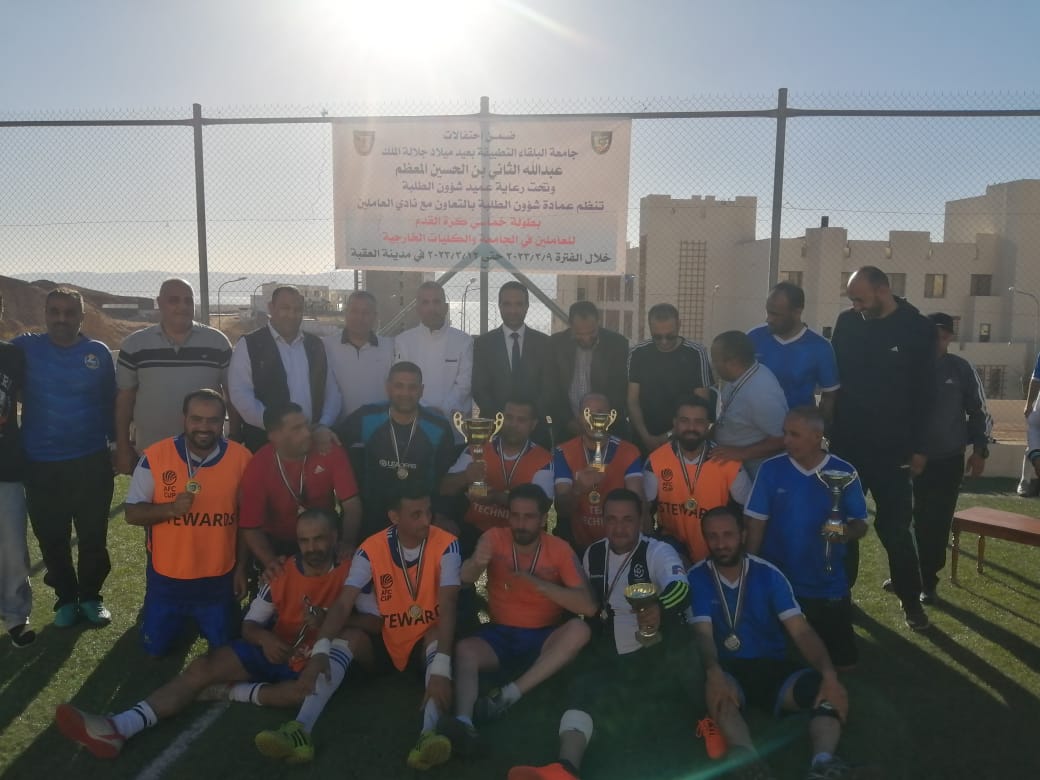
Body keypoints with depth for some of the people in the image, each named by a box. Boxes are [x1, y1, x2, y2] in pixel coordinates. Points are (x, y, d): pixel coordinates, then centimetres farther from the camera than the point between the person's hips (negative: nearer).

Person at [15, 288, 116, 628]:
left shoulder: (98, 353, 1)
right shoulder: (25, 348, -1)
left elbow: (110, 404, 8)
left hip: (92, 462, 0)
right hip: (41, 465, 1)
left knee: (93, 535, 6)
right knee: (51, 538, 10)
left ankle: (91, 596, 25)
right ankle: (66, 598, 29)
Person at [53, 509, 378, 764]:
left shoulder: (351, 573, -10)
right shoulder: (283, 571, 1)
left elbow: (374, 622, -14)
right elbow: (249, 624, 5)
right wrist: (263, 637, -19)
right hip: (276, 652, 4)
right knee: (203, 666, -12)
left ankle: (230, 692, -25)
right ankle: (119, 727, -26)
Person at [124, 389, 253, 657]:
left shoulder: (241, 458, -10)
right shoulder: (155, 456, -12)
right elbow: (132, 513, -7)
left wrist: (242, 568, 2)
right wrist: (171, 508, -26)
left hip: (219, 578, 0)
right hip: (166, 576, 0)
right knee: (155, 648, 13)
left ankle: (204, 618, 42)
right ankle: (153, 612, 44)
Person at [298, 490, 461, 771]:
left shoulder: (445, 545, -20)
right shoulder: (372, 548, -15)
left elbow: (447, 605, -29)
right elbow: (343, 604, -19)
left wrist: (441, 668, -42)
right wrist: (320, 650, -37)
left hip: (425, 641, -2)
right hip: (385, 642, 2)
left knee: (437, 638, -34)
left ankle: (428, 734, -51)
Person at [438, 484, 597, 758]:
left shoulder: (560, 549, -8)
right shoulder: (494, 538, -6)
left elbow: (589, 606, -17)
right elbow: (465, 579, -24)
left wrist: (539, 583, -29)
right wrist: (476, 563, -49)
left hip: (544, 639, 0)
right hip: (499, 635, 0)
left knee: (579, 629, -29)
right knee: (464, 649, -29)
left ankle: (511, 694, -30)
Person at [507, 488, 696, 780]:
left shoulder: (659, 552, -9)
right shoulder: (592, 554, 8)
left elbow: (680, 587, -32)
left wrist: (659, 609, -54)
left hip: (655, 654, -3)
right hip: (610, 655, 3)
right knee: (583, 689, -25)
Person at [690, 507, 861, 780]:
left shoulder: (768, 574, 0)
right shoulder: (696, 578, -4)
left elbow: (801, 631, -7)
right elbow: (703, 634, -16)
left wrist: (829, 673, -25)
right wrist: (714, 672, -38)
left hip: (773, 666, 2)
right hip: (729, 670, -2)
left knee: (831, 694, -24)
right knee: (717, 693, -37)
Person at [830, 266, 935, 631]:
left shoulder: (918, 329, -5)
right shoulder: (847, 322, 0)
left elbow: (924, 392, -2)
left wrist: (918, 447, -4)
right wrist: (829, 429, 1)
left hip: (891, 447, -2)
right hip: (847, 442, 2)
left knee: (895, 526, 4)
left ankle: (910, 599, 21)